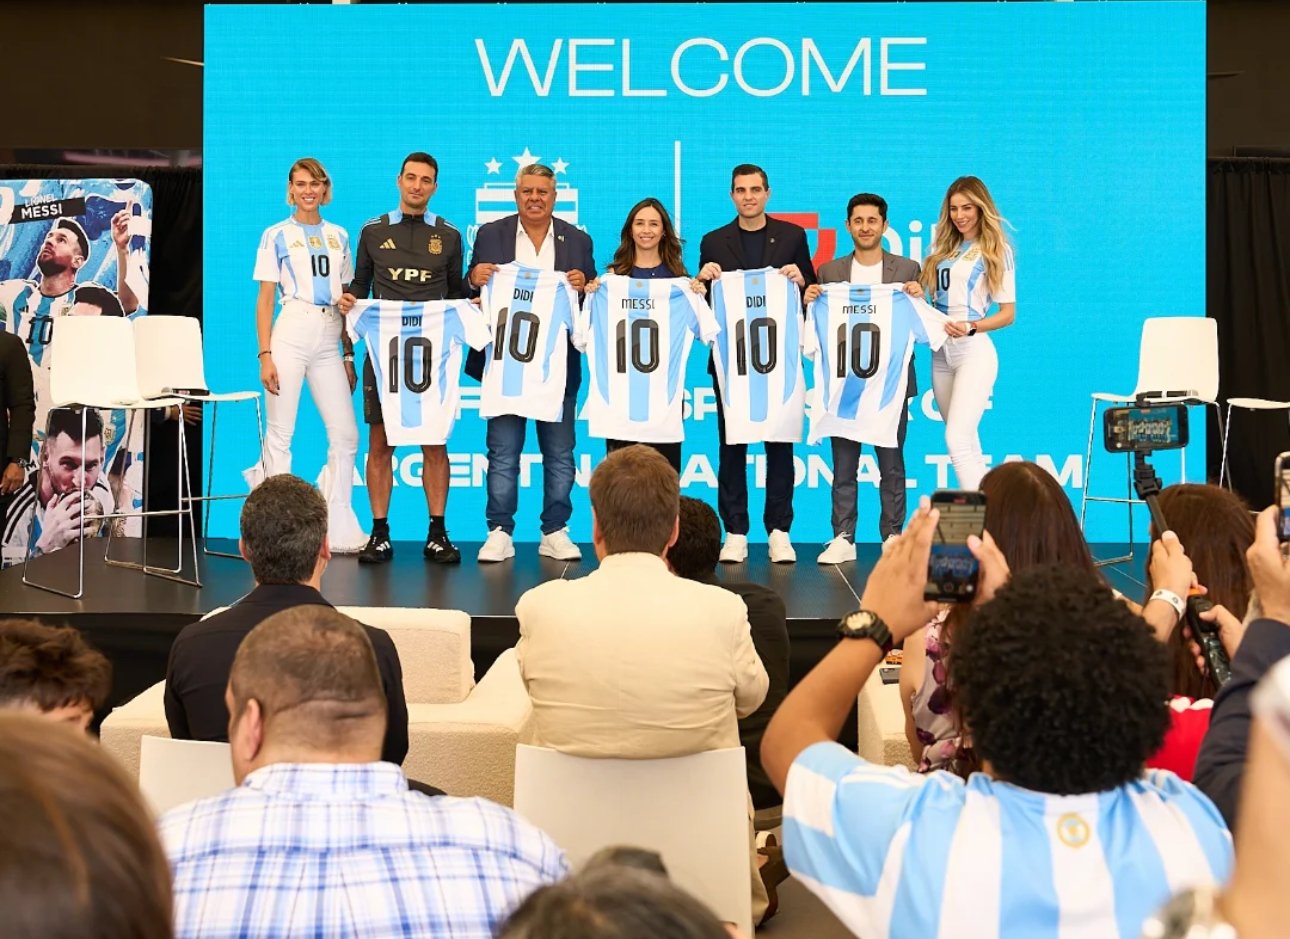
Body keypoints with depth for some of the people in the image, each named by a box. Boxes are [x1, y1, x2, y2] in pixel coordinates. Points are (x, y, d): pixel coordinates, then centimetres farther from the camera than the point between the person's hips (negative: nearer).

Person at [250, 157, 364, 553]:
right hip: (291, 332, -4)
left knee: (346, 434, 0)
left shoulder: (338, 236, 15)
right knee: (279, 434, -2)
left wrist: (349, 354, 11)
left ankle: (340, 528, 10)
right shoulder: (276, 235, 5)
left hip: (329, 340, 4)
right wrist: (265, 355, -8)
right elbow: (265, 298, 1)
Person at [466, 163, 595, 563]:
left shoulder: (577, 240, 8)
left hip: (558, 362, 1)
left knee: (559, 452, 5)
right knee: (503, 451, 1)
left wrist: (583, 286, -13)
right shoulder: (490, 235, 6)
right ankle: (500, 532, 6)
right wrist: (474, 280, -15)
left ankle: (555, 532, 13)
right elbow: (472, 293, 7)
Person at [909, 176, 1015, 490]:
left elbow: (1008, 313, -3)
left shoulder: (996, 250, -1)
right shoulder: (943, 247, 14)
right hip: (941, 354, 6)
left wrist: (971, 328, -20)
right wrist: (916, 290, -7)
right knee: (967, 443, 11)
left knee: (957, 440, -18)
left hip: (974, 351, -6)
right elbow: (926, 291, 17)